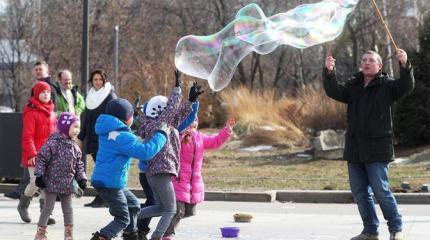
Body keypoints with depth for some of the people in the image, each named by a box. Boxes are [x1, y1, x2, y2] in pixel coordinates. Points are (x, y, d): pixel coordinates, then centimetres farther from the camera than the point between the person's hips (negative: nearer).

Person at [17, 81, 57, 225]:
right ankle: (23, 205, 17)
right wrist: (31, 154, -21)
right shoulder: (31, 112, -9)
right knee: (36, 182, -10)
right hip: (34, 155, -7)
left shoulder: (51, 112, 13)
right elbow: (27, 136, -13)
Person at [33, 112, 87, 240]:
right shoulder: (53, 143, -16)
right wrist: (39, 176, -17)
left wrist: (81, 178, 5)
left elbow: (79, 165, 13)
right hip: (52, 183, -6)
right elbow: (41, 158, -15)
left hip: (67, 184, 6)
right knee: (48, 208, 0)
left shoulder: (74, 146, 6)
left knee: (68, 209, 11)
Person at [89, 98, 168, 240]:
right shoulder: (122, 137, -22)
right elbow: (145, 152, -29)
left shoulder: (110, 131, 9)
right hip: (110, 183, -10)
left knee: (133, 205, 26)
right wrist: (161, 135, -16)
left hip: (103, 180, 10)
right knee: (123, 218, -2)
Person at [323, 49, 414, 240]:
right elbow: (335, 92, -2)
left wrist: (405, 65, -34)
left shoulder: (386, 86, 0)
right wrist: (329, 73, -20)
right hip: (355, 149, 5)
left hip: (377, 149, -5)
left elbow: (406, 87, -16)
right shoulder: (353, 85, 13)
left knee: (381, 191, -9)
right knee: (360, 193, 9)